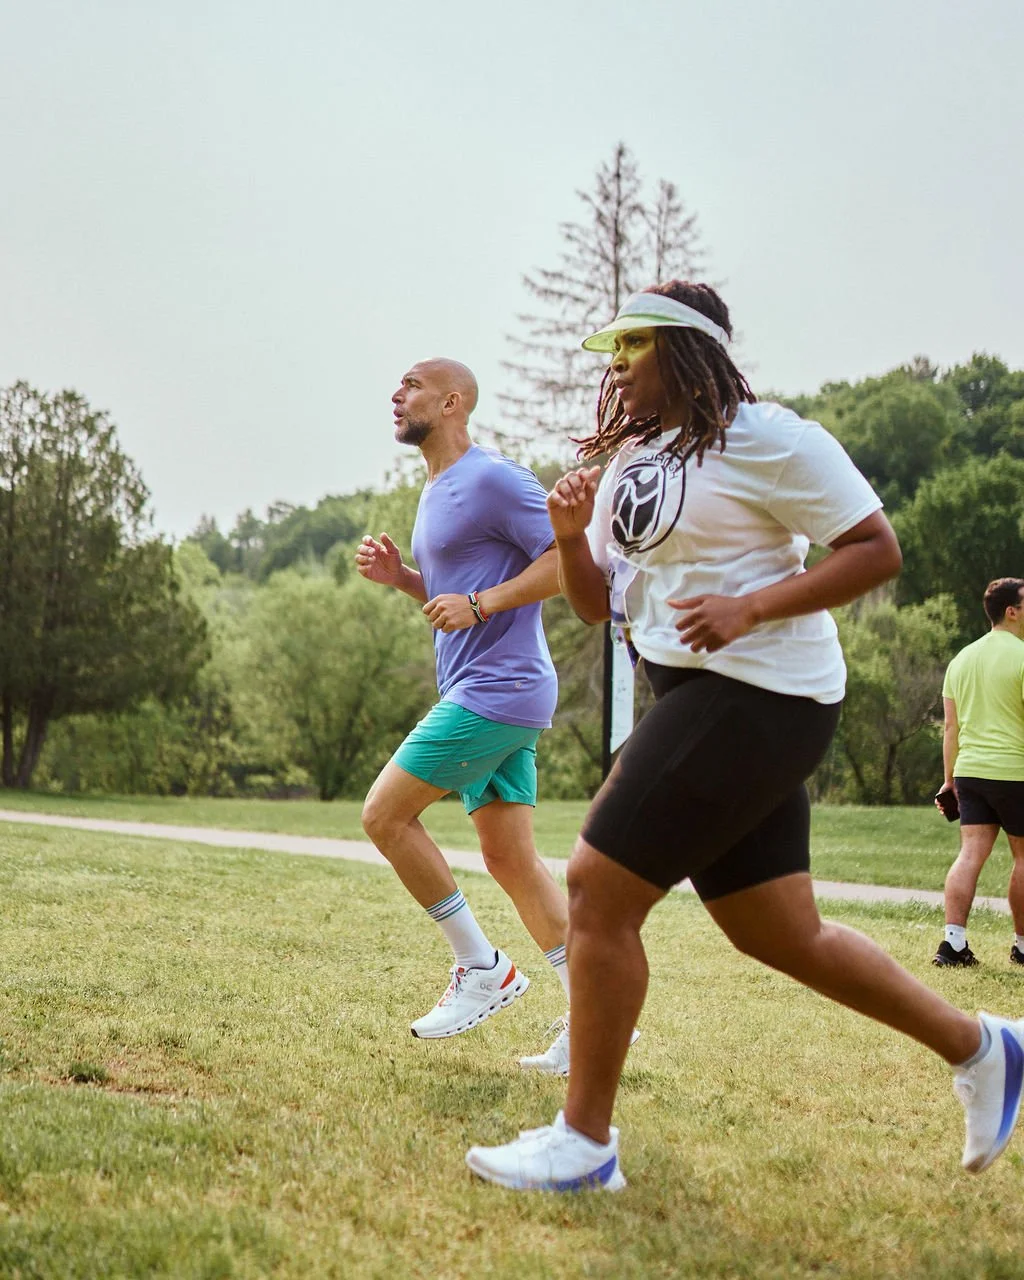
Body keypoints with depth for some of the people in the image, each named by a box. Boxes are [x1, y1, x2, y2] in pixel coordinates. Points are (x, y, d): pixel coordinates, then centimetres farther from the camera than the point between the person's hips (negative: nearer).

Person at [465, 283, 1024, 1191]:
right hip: (692, 694, 9)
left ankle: (584, 1141, 0)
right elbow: (596, 603, 19)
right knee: (779, 935, 12)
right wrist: (572, 534, -1)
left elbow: (877, 549, -12)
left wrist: (750, 607, -21)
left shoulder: (765, 440, -10)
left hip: (758, 697, -9)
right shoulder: (627, 464, 16)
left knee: (597, 889, -12)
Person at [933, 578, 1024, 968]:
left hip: (970, 773, 6)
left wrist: (950, 778, 18)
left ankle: (953, 941, -10)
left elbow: (951, 726, 13)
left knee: (971, 853, 1)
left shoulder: (962, 659, 12)